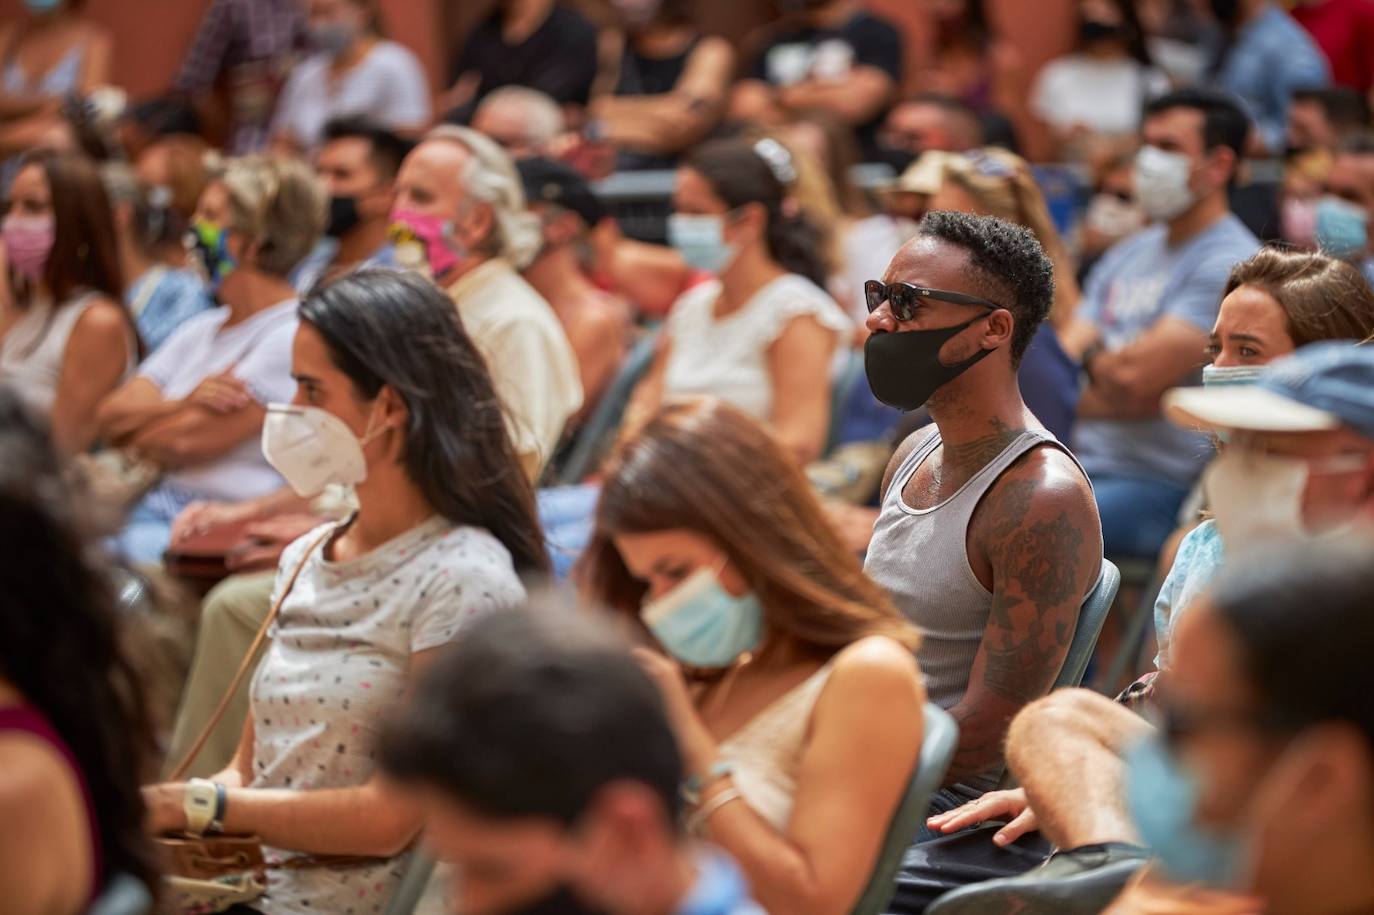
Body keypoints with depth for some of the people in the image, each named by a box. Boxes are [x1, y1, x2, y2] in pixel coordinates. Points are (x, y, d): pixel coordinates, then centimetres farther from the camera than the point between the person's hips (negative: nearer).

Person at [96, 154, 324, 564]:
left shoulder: (293, 334, -7)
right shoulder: (200, 330, 21)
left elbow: (189, 442, -12)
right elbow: (109, 418, 11)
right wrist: (187, 403, -8)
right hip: (154, 509, 8)